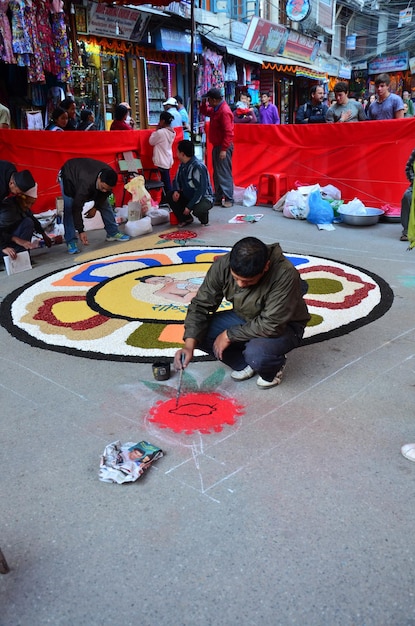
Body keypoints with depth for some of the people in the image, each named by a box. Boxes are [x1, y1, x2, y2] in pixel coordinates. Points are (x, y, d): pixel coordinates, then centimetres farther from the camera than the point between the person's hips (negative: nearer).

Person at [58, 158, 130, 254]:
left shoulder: (109, 177, -29)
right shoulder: (86, 183, -46)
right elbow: (77, 208, -41)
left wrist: (96, 207, -9)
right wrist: (81, 231, -39)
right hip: (69, 176, -5)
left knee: (104, 203, 2)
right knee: (69, 208, -19)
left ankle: (113, 233, 15)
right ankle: (71, 241, -13)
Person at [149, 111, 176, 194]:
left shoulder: (160, 132, -19)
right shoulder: (172, 132, 5)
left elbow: (151, 142, -5)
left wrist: (156, 129, 0)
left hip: (162, 161, -8)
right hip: (168, 160, 8)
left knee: (166, 182, -4)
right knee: (166, 181, 15)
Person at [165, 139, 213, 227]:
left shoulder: (198, 167, -25)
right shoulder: (182, 165, 1)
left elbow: (201, 190, -28)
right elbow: (177, 180, 14)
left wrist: (189, 207, -28)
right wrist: (176, 191, -10)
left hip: (204, 198, -8)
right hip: (188, 196, 8)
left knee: (197, 210, -38)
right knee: (169, 196, -9)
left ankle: (204, 219, 0)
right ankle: (186, 219, 4)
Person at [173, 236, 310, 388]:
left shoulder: (285, 275, -35)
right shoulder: (222, 266, -21)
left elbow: (271, 325, -32)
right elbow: (200, 306, -14)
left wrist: (229, 335, -24)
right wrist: (189, 346, -26)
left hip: (283, 326, -5)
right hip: (244, 319, 5)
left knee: (256, 355, -36)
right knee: (198, 332, -16)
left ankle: (273, 368, 2)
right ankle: (245, 363, 4)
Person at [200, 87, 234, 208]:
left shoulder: (224, 111, -19)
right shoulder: (216, 109, 11)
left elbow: (228, 132, -23)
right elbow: (205, 112, 29)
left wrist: (224, 149, -25)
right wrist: (203, 103, 8)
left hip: (223, 147, -10)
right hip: (216, 145, 10)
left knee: (224, 174, -8)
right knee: (217, 173, 13)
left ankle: (229, 199, -4)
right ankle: (218, 198, 20)